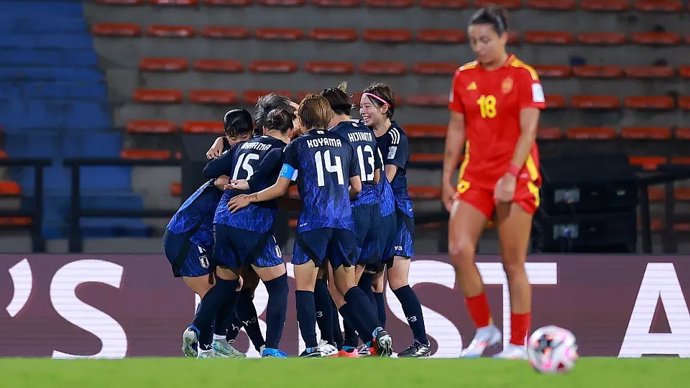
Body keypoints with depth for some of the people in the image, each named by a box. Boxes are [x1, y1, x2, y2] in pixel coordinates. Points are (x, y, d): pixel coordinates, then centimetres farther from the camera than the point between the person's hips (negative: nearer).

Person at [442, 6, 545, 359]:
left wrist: (511, 176, -22)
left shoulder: (523, 76, -6)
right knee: (459, 250, -13)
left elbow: (528, 131, -11)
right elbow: (456, 129, 14)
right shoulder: (464, 77, 8)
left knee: (513, 264, -1)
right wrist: (447, 177, 10)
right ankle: (484, 329, 4)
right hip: (474, 177, 4)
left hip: (515, 179, -4)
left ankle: (518, 345, 8)